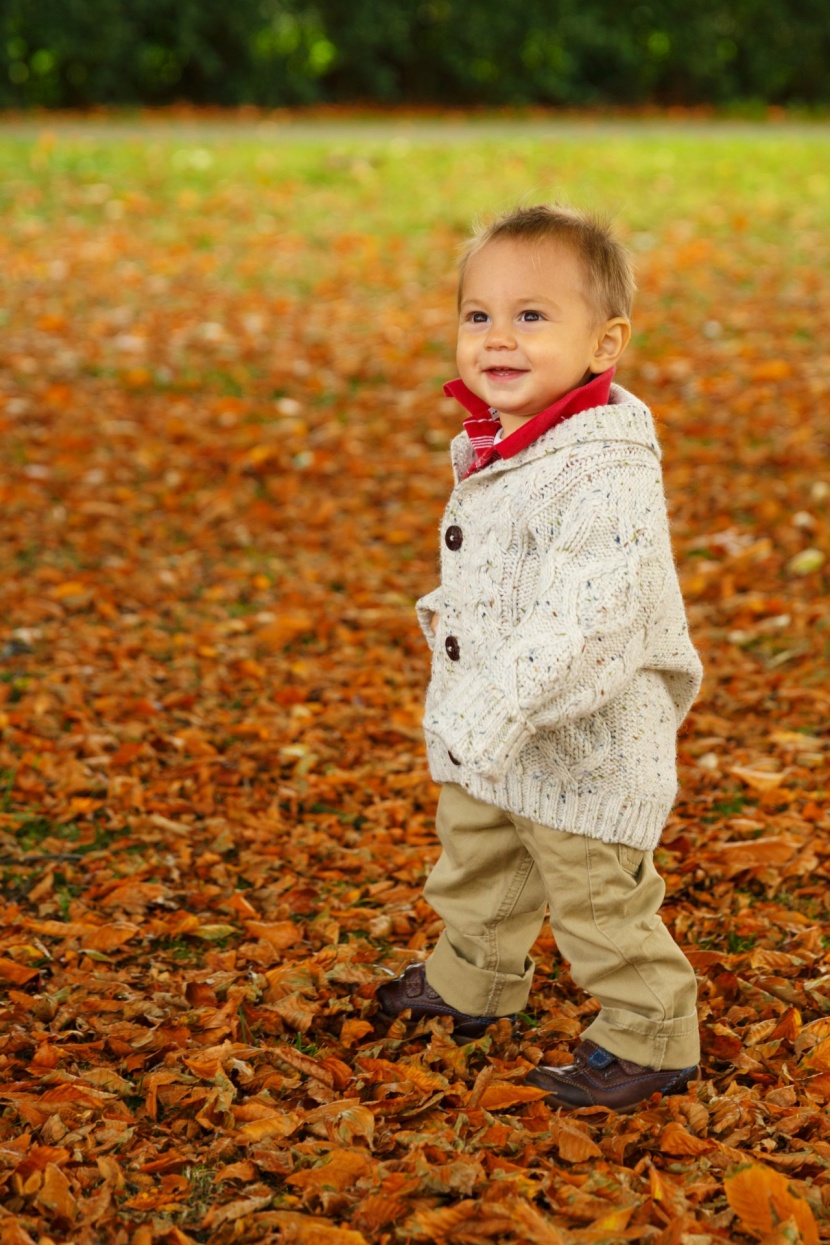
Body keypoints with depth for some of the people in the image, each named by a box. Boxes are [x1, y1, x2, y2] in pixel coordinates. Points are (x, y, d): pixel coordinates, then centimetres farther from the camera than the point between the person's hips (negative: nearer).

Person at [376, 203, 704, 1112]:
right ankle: (471, 982, 52)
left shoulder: (605, 473, -29)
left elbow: (582, 615, -37)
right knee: (476, 865, 28)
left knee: (596, 903, 7)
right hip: (489, 741, 9)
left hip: (584, 747, -9)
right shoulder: (493, 449, 1)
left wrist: (492, 712, -39)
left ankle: (646, 1039, 27)